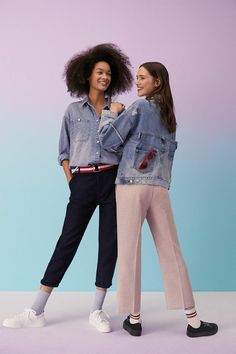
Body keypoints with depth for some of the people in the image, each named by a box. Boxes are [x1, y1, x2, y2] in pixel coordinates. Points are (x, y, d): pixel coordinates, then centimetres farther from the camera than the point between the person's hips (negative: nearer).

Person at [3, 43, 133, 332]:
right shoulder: (74, 110, 9)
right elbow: (64, 152, 11)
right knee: (67, 242, -1)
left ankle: (97, 311, 14)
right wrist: (71, 181, 1)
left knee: (109, 243, 2)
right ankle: (36, 312, 6)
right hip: (83, 181, -1)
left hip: (112, 179, 1)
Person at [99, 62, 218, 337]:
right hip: (159, 188, 6)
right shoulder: (170, 116, 19)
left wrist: (111, 113, 12)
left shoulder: (140, 106, -1)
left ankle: (133, 319, 10)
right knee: (171, 252, 8)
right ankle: (193, 320, 10)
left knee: (129, 252, 2)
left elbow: (109, 141, -3)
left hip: (131, 185, -6)